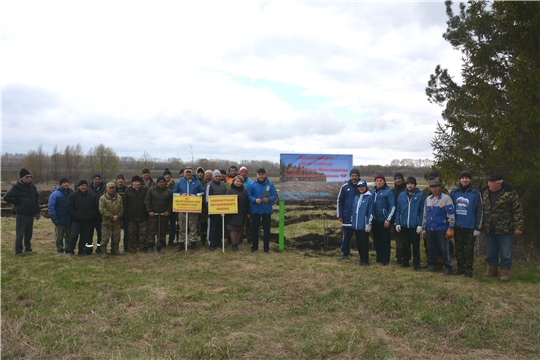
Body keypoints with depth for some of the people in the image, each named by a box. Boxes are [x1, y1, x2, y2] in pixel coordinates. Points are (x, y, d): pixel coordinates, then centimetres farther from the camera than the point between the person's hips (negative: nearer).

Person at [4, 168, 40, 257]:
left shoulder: (32, 187, 9)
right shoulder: (17, 187, -10)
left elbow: (36, 200, 16)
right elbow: (6, 197, -14)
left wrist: (37, 212, 12)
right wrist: (18, 203, -14)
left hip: (31, 214, 6)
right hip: (21, 215, -6)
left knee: (29, 233, 15)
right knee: (20, 234, -1)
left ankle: (27, 247, 30)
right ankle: (18, 251, 7)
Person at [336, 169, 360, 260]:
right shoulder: (344, 187, 1)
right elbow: (340, 201, 4)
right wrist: (340, 215, -1)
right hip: (347, 217, 0)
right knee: (346, 236, 7)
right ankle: (345, 253, 20)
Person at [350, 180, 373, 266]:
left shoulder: (369, 197, -6)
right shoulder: (356, 197, 13)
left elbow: (370, 211, -9)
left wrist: (369, 223, -12)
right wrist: (352, 221, 14)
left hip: (364, 225, -6)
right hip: (356, 225, 6)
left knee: (364, 243, 0)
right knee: (358, 243, 11)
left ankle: (365, 261, 9)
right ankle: (361, 259, 22)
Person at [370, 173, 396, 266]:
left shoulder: (389, 192, -7)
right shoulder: (372, 192, 12)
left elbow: (392, 206, -11)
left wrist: (388, 219, -15)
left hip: (384, 221, -6)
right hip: (375, 220, 6)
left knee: (385, 240, 0)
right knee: (376, 240, 13)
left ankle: (385, 260, 8)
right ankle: (379, 257, 25)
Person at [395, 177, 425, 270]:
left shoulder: (420, 195, -5)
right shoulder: (401, 195, 5)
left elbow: (422, 211, -8)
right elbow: (398, 210, 7)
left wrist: (420, 224, -12)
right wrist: (397, 223, 1)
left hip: (415, 226, -3)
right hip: (404, 225, 3)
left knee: (416, 245, 6)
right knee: (405, 245, 13)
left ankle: (416, 263, 16)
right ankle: (405, 261, 25)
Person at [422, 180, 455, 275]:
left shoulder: (446, 198, -6)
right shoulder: (428, 199, 12)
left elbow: (451, 214, -10)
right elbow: (425, 215, 18)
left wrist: (450, 228, -15)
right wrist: (423, 228, 16)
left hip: (442, 229, -6)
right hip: (430, 229, 6)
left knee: (444, 249, -2)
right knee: (430, 248, 12)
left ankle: (448, 267, 8)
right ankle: (432, 265, 25)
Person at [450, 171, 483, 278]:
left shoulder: (475, 193, -4)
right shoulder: (454, 192, 6)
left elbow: (479, 211, -3)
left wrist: (478, 228, -6)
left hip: (470, 226, -3)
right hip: (457, 225, 4)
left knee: (469, 248, 3)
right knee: (458, 248, 10)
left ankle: (468, 270, 12)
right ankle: (460, 268, 20)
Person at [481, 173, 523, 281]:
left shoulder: (510, 194, -11)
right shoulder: (485, 194, 8)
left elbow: (517, 211, -10)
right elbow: (482, 210, 17)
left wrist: (518, 227, -13)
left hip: (505, 230, -6)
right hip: (489, 230, 6)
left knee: (506, 254, 2)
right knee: (490, 253, 14)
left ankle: (505, 272, 13)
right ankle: (492, 270, 27)